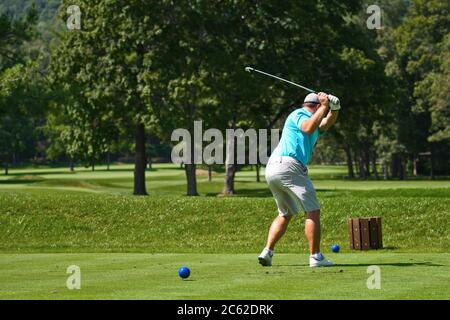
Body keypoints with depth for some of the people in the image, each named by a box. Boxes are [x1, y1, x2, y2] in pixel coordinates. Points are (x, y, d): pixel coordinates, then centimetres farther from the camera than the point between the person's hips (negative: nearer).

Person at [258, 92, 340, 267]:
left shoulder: (304, 117, 28)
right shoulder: (299, 114, 1)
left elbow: (327, 123, 31)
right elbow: (308, 128, -20)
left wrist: (334, 109, 11)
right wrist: (324, 107, -13)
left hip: (271, 169, 10)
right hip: (288, 165, -10)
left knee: (285, 213, 18)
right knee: (313, 211, -5)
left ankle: (267, 252, 4)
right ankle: (315, 257, -9)